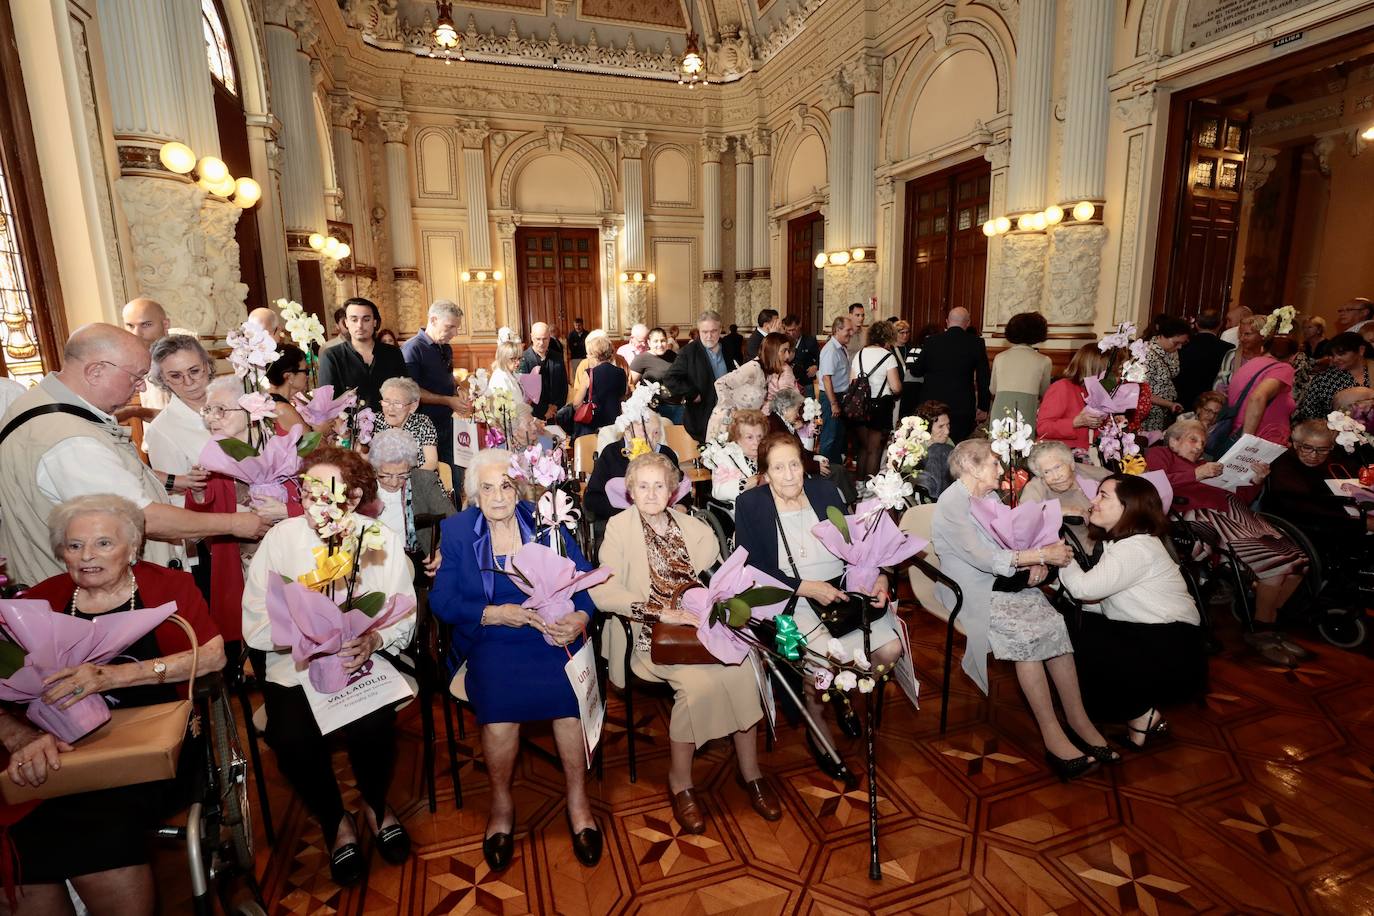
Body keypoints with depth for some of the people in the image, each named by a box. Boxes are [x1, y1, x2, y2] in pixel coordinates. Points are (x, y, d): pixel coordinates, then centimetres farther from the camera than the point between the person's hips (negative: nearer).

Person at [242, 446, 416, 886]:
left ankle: (376, 805, 12)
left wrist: (375, 639, -24)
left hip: (365, 662, 0)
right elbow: (256, 626, -7)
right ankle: (336, 822, 9)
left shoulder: (383, 540, -3)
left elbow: (405, 618, -4)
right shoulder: (280, 538, -5)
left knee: (372, 727, -25)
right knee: (292, 739, -24)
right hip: (294, 668, 1)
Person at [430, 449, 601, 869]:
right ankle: (501, 803, 4)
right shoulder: (456, 531, 6)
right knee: (499, 706, -27)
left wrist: (580, 617, -17)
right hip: (489, 641, 0)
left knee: (571, 689, -27)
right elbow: (441, 600, -1)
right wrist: (495, 613, -15)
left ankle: (577, 798, -2)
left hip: (551, 633, 1)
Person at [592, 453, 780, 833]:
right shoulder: (619, 527, 0)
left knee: (742, 670, -24)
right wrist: (661, 611, -21)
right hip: (650, 635, -3)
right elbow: (602, 591, -12)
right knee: (698, 682, -29)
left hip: (699, 627, 4)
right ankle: (680, 781, -4)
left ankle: (750, 772, -1)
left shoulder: (695, 528, 12)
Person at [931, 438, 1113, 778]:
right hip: (972, 592, -7)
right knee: (1026, 634, -27)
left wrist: (1035, 564, -9)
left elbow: (1007, 544, 12)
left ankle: (1078, 718, -10)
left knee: (1056, 624, -16)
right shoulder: (951, 504, -15)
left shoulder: (990, 496, 13)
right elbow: (983, 558, -22)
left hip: (1004, 582, 7)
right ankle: (1052, 734, -19)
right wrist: (1042, 554, -21)